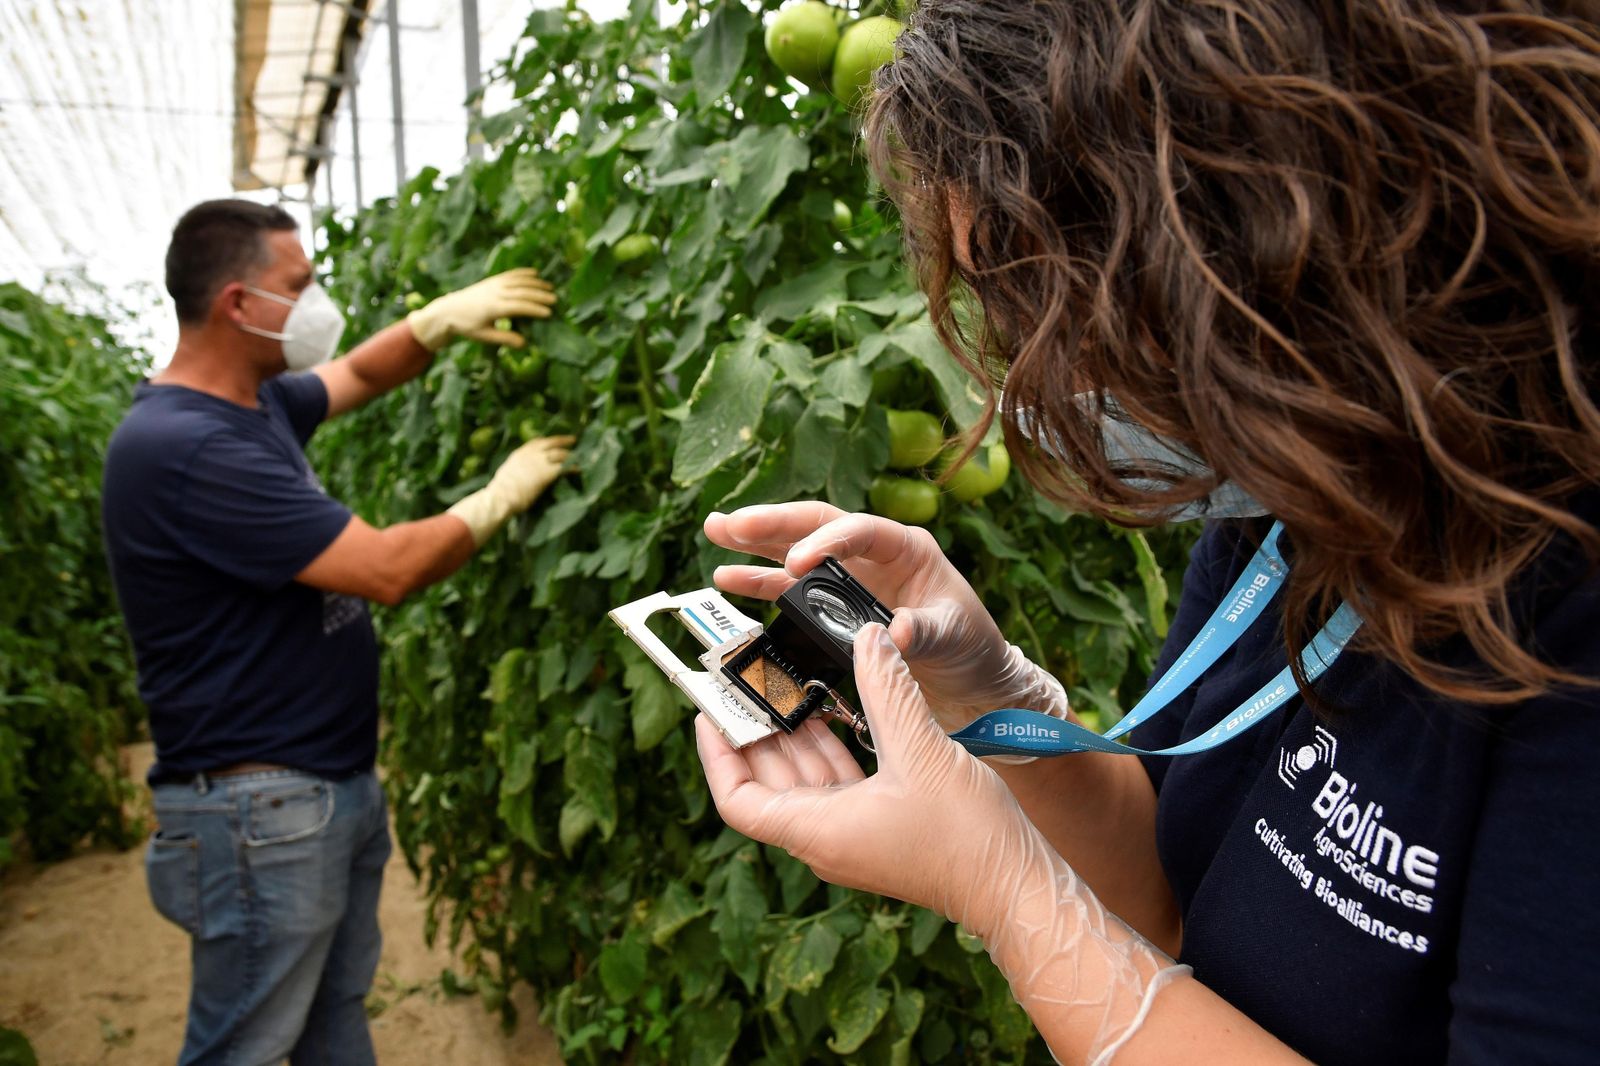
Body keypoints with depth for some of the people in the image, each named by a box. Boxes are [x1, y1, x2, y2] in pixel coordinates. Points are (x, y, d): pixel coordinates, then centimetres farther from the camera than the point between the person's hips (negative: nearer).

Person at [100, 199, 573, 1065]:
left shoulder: (255, 403, 5)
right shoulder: (185, 447, -25)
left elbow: (359, 375, 24)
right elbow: (386, 569, -26)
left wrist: (444, 319, 4)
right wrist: (501, 495, -11)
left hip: (334, 783, 10)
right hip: (261, 808, -9)